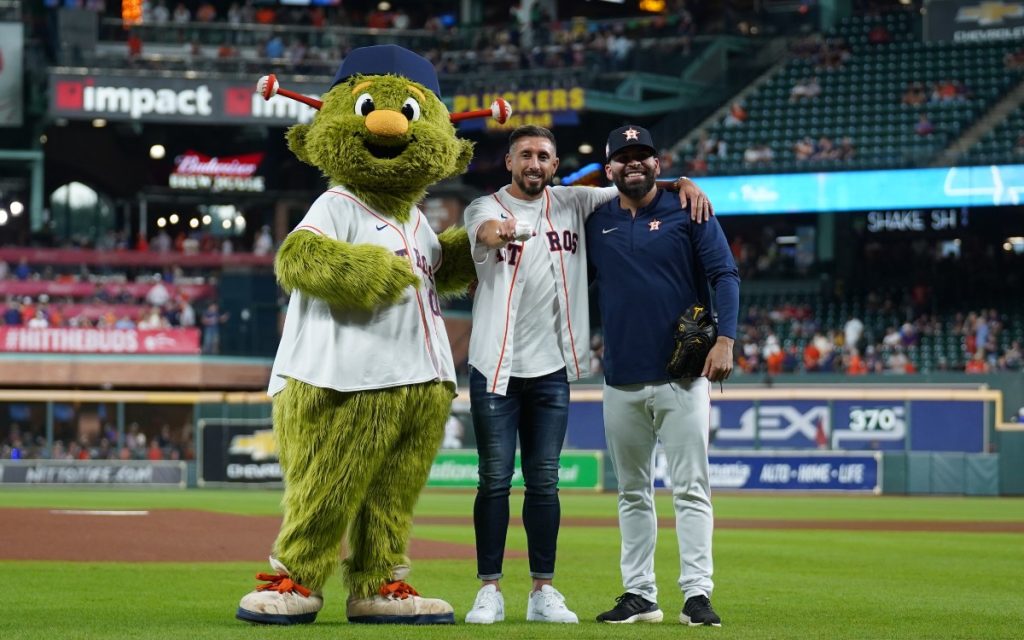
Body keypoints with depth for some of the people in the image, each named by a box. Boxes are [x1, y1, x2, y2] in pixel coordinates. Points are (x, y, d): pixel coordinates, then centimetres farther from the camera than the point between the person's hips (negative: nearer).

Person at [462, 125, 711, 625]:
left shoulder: (574, 204, 7)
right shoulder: (486, 208, -4)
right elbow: (485, 229, -27)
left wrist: (682, 183, -10)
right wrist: (503, 231, -52)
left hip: (551, 371, 3)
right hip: (495, 367, -3)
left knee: (544, 481, 6)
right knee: (495, 479, -2)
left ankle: (543, 592, 11)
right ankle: (490, 590, 3)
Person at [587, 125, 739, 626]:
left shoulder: (687, 214, 1)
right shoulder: (595, 223, 11)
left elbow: (724, 276, -4)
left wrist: (725, 339, -16)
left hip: (682, 376, -4)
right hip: (622, 379, 4)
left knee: (690, 488, -7)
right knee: (632, 492, 8)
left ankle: (697, 594, -8)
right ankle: (638, 595, 13)